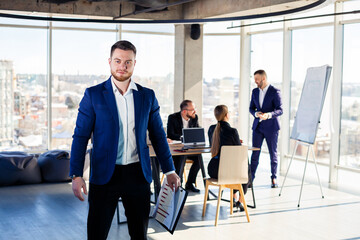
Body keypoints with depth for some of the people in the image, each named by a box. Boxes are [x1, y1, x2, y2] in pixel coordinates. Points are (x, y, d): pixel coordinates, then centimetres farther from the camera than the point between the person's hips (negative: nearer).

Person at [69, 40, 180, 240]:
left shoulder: (147, 96, 7)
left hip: (137, 175, 2)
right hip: (104, 176, -2)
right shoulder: (93, 95, -1)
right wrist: (76, 175, -9)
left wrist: (169, 171, 10)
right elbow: (80, 136, -1)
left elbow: (158, 135, 13)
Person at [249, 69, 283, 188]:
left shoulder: (275, 92, -9)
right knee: (255, 153, 0)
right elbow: (251, 108, 12)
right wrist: (256, 113, -11)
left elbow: (280, 110, -12)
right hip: (258, 126, 4)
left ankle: (273, 178, 18)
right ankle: (250, 178, 3)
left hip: (271, 126, -4)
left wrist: (268, 115, -30)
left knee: (273, 153, 5)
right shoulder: (255, 91, 7)